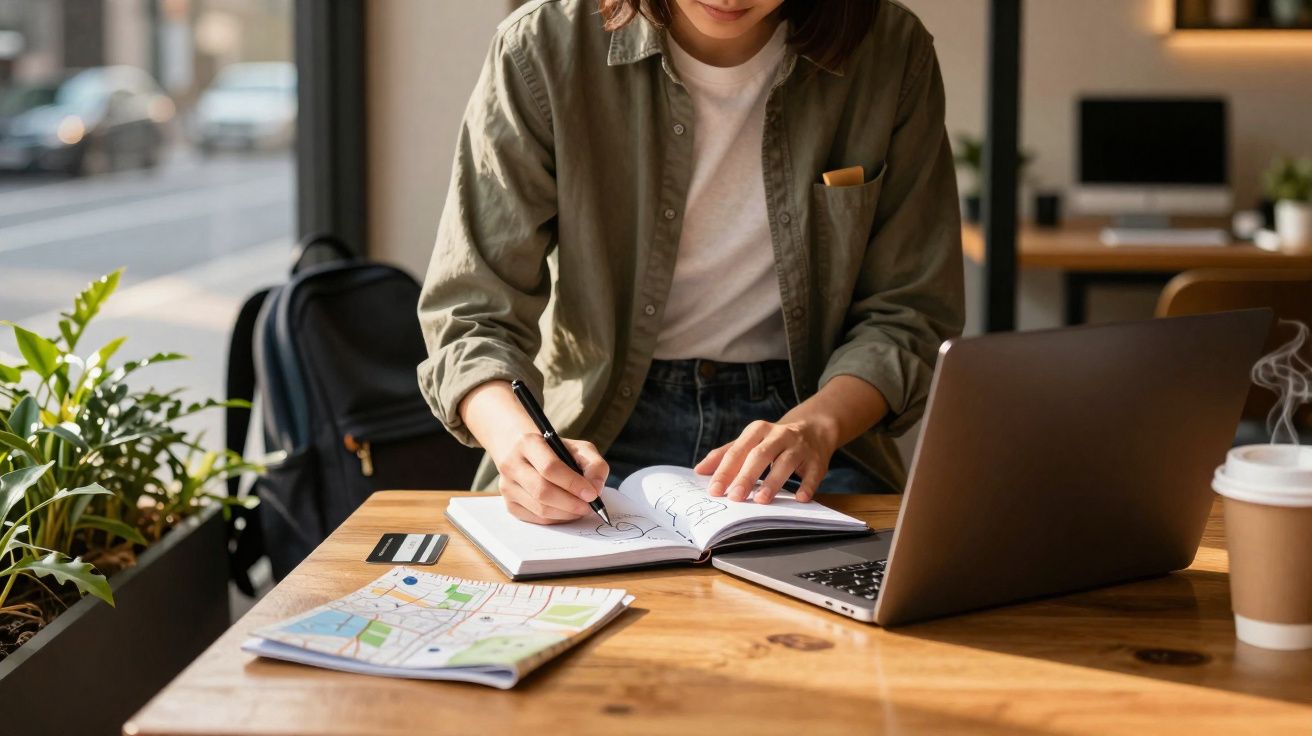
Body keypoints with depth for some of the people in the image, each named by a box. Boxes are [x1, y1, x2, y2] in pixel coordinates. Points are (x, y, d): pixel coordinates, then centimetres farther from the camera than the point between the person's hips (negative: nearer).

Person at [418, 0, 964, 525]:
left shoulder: (894, 53, -5)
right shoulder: (542, 50, -11)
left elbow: (909, 313, 0)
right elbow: (474, 313, -10)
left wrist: (815, 425, -20)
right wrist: (516, 442, -32)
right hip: (602, 432, 0)